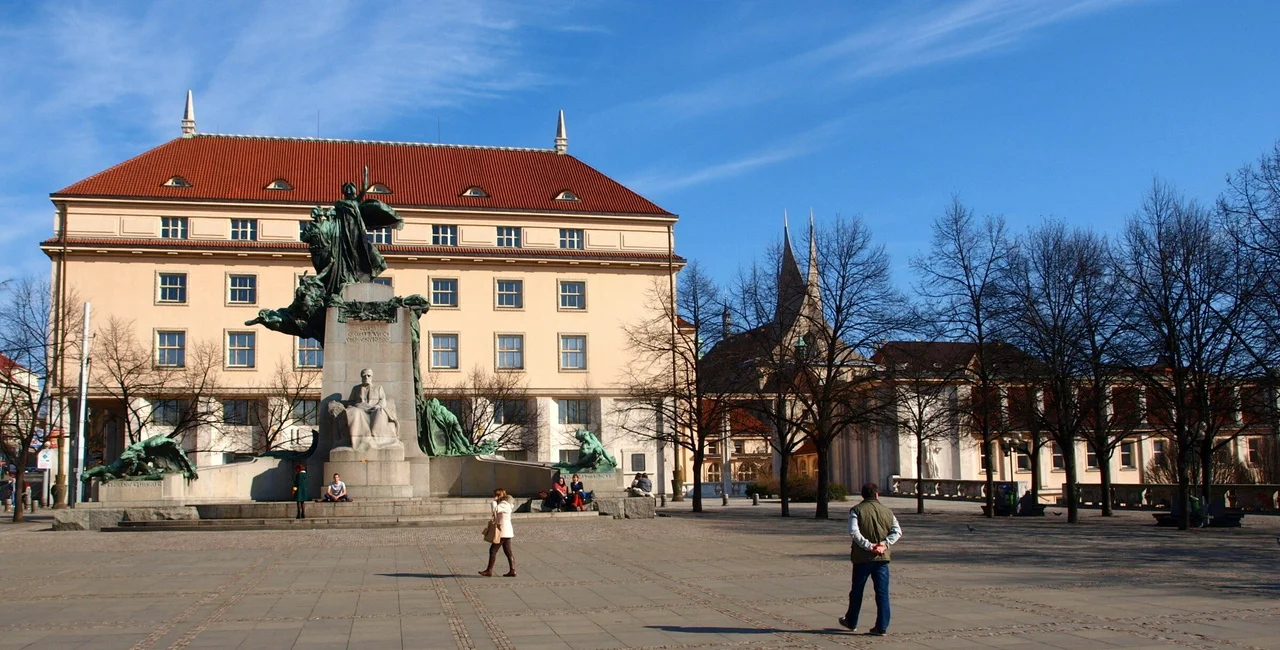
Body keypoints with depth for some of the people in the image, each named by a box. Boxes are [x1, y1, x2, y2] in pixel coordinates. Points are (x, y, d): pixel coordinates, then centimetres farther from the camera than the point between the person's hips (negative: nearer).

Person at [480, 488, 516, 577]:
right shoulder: (504, 504, 16)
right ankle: (512, 571, 7)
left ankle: (489, 570, 0)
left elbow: (495, 509, -29)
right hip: (506, 532, 10)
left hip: (503, 532, -10)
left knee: (493, 550, -4)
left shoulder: (504, 504, -15)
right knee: (508, 552, 8)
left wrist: (494, 501, -16)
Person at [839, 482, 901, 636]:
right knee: (882, 593, 4)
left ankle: (851, 622, 27)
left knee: (857, 591, 13)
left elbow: (853, 531, -16)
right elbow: (897, 531, 0)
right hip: (882, 557, 2)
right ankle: (882, 627, 1)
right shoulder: (887, 511, 7)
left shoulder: (857, 510, -2)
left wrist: (868, 545, -14)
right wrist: (885, 543, -8)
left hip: (862, 558, -1)